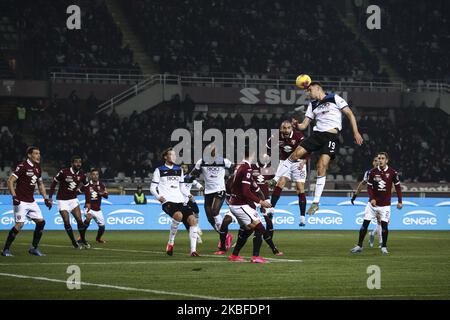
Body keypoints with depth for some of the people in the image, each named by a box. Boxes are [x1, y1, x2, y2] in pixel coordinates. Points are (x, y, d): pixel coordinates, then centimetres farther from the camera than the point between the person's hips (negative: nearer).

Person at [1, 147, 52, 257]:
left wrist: (46, 198, 15)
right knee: (19, 225, -14)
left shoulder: (38, 168, 11)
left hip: (31, 202, 8)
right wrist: (14, 196, -24)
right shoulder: (22, 166, -13)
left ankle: (34, 248, 11)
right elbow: (10, 181, -16)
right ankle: (5, 250, -4)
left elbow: (40, 185, 25)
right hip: (21, 202, -8)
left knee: (41, 222, 1)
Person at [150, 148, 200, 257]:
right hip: (167, 202, -5)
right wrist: (158, 197, -13)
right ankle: (170, 242, -16)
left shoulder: (179, 170, 21)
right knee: (178, 215, -34)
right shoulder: (159, 170, 7)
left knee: (192, 219, -16)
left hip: (180, 201, 5)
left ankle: (193, 250, -13)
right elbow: (152, 188, 7)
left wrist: (188, 195, 5)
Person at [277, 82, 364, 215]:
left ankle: (316, 203, -9)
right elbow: (304, 125, 16)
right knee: (296, 154, -8)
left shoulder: (335, 98, 2)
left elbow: (350, 114, 0)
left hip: (331, 136, -6)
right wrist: (296, 125, -8)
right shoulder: (312, 105, 18)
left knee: (322, 166, -15)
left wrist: (355, 132, -7)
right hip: (317, 134, 6)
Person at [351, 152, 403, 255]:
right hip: (373, 203, 1)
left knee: (384, 224, -6)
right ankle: (359, 246, 4)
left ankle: (384, 246, 11)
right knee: (365, 223, -2)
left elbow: (397, 187, 3)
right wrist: (372, 198, -13)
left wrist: (400, 201, -1)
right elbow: (369, 187, 2)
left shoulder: (392, 173, -4)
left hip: (385, 204, -1)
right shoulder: (373, 172, -2)